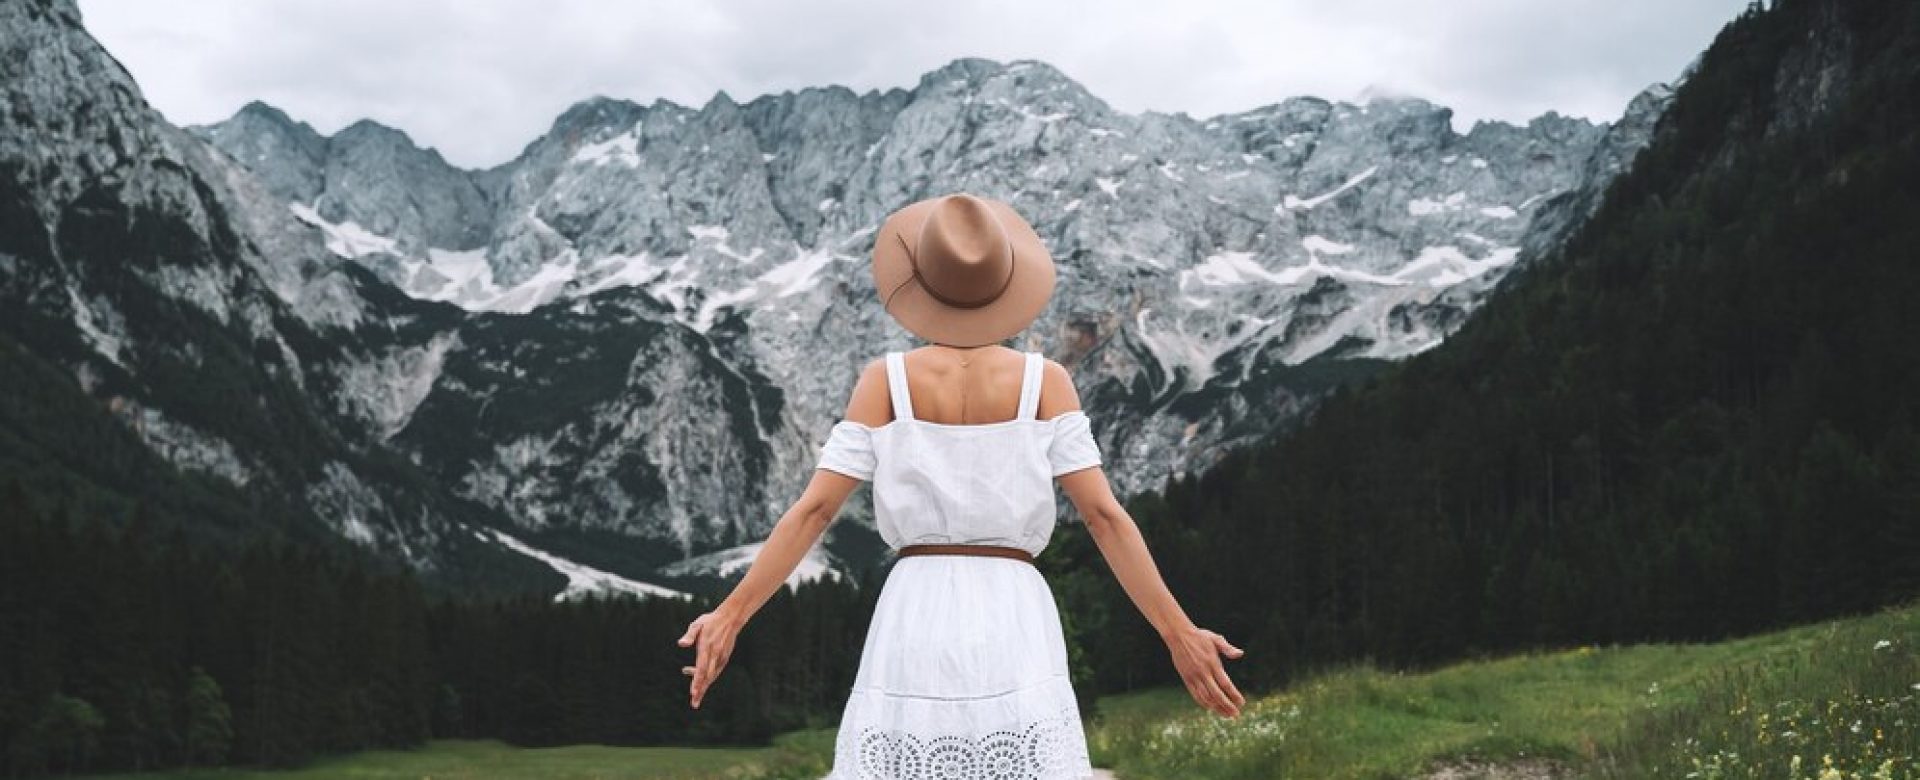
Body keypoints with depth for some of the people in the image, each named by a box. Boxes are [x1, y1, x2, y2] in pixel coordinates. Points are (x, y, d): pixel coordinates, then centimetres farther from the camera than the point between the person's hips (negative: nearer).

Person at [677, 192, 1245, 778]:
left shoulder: (886, 379, 2)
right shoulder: (1044, 380, 2)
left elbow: (814, 510, -1)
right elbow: (1104, 515, -3)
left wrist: (732, 615, 4)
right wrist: (1179, 635, 0)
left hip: (915, 625, 0)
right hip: (1014, 629, 0)